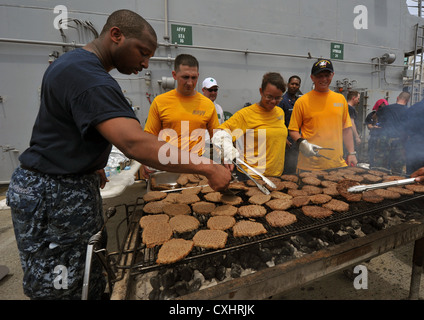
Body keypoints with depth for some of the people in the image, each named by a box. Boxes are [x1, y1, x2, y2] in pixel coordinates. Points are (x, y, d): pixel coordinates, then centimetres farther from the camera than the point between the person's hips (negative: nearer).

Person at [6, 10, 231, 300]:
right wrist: (209, 169, -31)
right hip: (56, 195, -9)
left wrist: (92, 166, 18)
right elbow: (135, 144, -34)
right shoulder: (89, 78, -22)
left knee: (91, 282, 15)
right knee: (63, 289, 5)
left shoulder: (73, 62, 13)